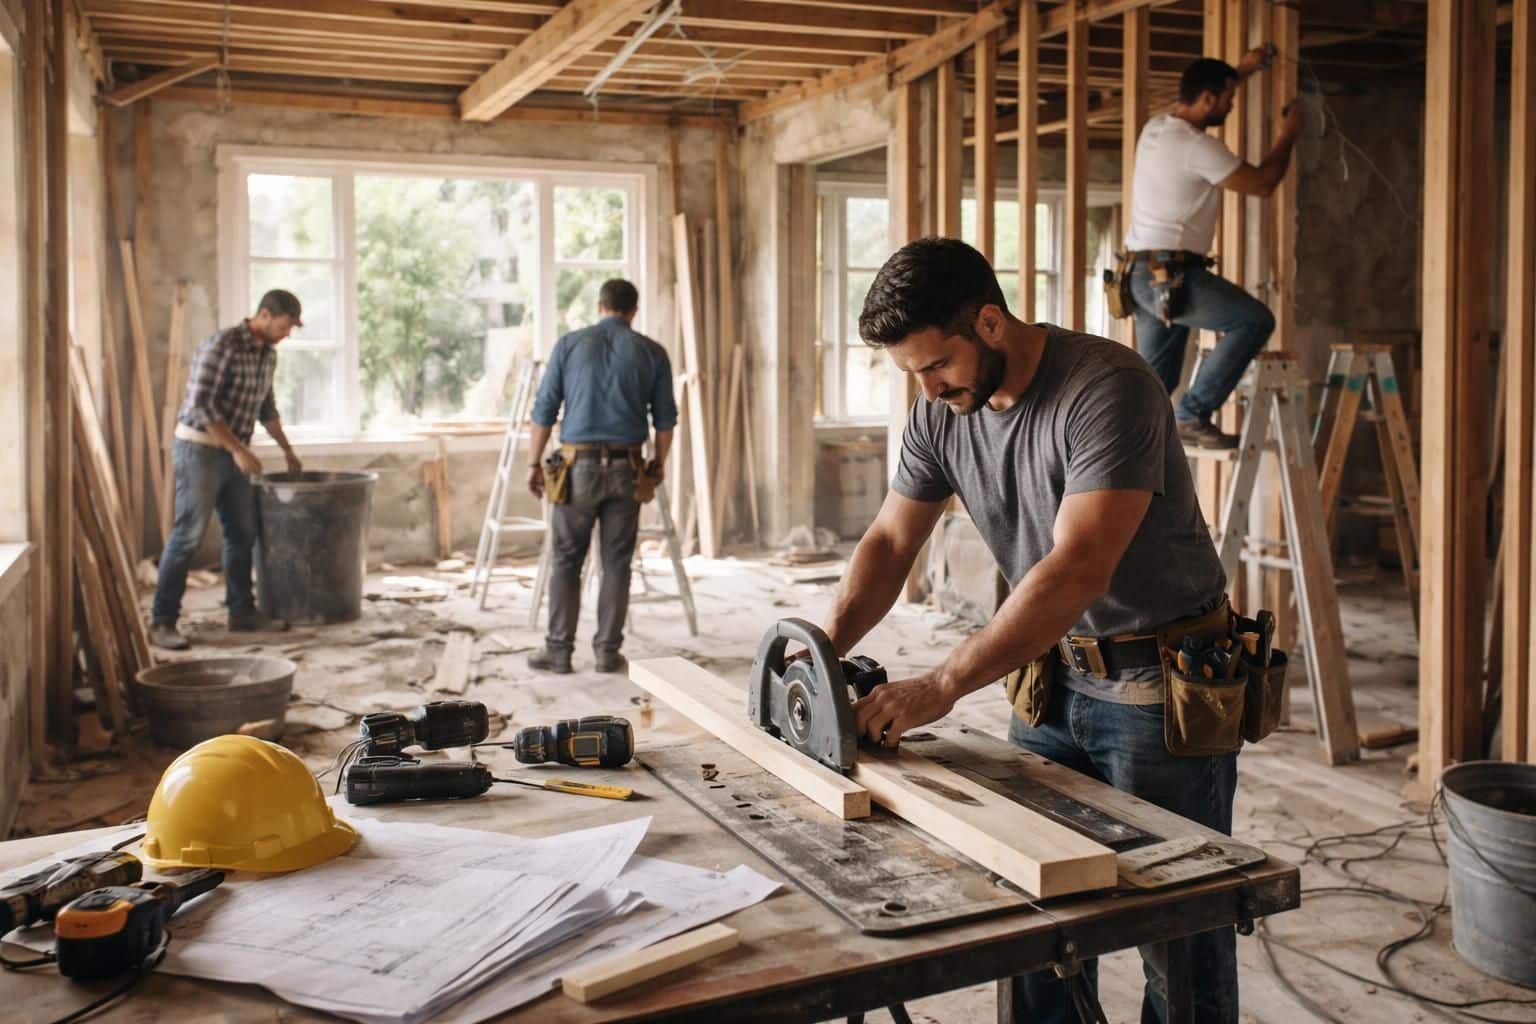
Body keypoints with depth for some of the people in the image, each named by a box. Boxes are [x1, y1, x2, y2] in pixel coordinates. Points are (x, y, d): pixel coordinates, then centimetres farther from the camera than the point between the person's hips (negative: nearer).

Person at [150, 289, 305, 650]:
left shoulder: (268, 353, 9)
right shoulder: (222, 344, -18)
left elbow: (266, 406, 24)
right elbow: (201, 404, -22)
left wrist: (287, 448, 28)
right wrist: (239, 449, -22)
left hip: (232, 452, 8)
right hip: (200, 449, -8)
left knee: (242, 533, 10)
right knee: (187, 536, -8)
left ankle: (242, 611, 21)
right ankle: (161, 622, -4)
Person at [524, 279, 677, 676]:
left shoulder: (569, 344, 2)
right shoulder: (652, 353, 4)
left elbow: (544, 410, 1)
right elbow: (665, 419, 6)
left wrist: (534, 464, 9)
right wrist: (659, 464, 20)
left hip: (578, 465, 0)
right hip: (626, 469, 1)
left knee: (566, 561, 9)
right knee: (616, 564, 8)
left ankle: (559, 651, 11)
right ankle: (608, 652, 10)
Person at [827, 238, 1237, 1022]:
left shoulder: (1109, 388, -24)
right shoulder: (940, 411, -2)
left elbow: (1077, 569, -32)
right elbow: (890, 542, 3)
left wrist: (942, 685, -36)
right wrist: (825, 648, -13)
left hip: (1162, 683, -6)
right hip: (1054, 673, 6)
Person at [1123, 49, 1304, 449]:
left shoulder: (1156, 128, 12)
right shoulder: (1198, 146, -16)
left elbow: (1199, 96, 38)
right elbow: (1261, 183, -7)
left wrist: (1243, 69, 40)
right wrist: (1289, 136, 9)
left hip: (1145, 275, 10)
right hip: (1171, 275, -10)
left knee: (1155, 382, 15)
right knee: (1255, 320, -11)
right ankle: (1193, 415, -12)